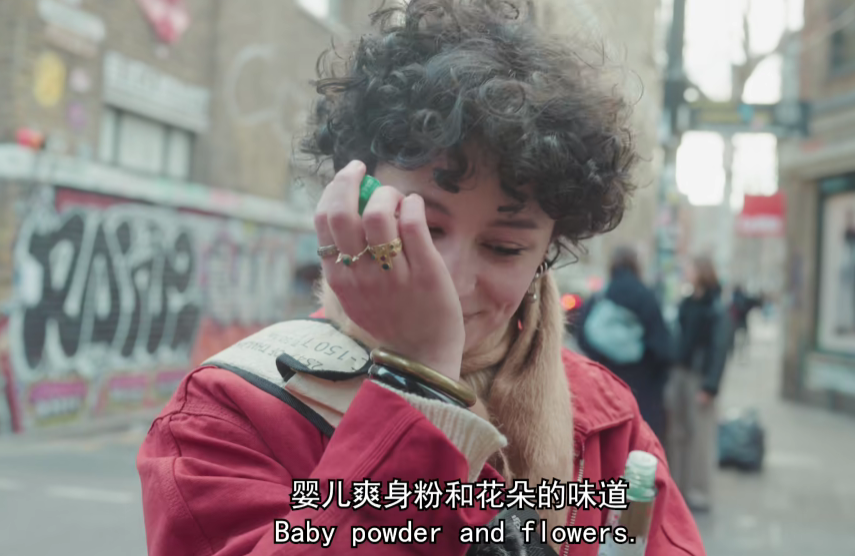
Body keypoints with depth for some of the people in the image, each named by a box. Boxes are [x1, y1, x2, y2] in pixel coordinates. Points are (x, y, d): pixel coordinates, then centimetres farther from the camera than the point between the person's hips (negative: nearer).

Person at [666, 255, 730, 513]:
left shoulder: (716, 310, -10)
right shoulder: (686, 304, 11)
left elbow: (719, 350, -13)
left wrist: (709, 387, -17)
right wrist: (670, 374, 9)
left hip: (699, 378, -7)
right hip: (679, 375, 7)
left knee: (699, 434, -1)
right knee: (677, 433, 10)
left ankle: (699, 494, 6)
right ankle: (677, 487, 20)